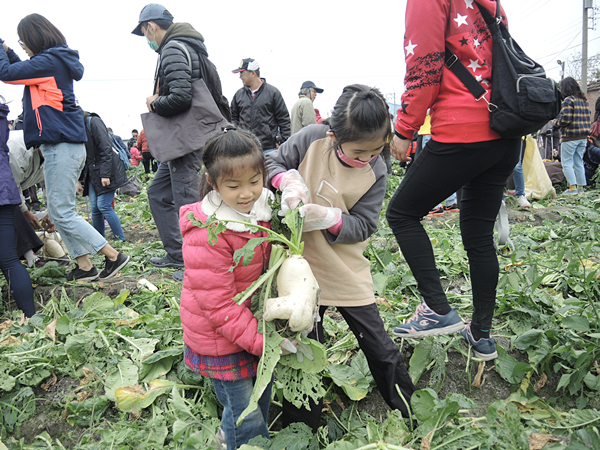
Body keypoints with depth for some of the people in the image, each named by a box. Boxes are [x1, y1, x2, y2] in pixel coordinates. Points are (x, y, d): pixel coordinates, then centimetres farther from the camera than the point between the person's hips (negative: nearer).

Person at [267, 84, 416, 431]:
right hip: (303, 266, 0)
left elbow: (364, 226, -10)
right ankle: (302, 427, 37)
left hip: (347, 272, 0)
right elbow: (274, 162, -1)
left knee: (379, 345, 11)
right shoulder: (311, 139, -13)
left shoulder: (375, 172, -11)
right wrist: (288, 179, -23)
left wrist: (327, 218, -28)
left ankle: (409, 413, 37)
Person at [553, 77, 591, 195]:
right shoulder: (584, 100, 14)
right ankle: (581, 187, 13)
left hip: (570, 136, -8)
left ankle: (572, 187, -9)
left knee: (566, 163, -3)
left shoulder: (568, 100, -11)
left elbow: (565, 119, -17)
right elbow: (587, 118, 15)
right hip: (583, 136, 8)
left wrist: (555, 122, 0)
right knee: (579, 162, 12)